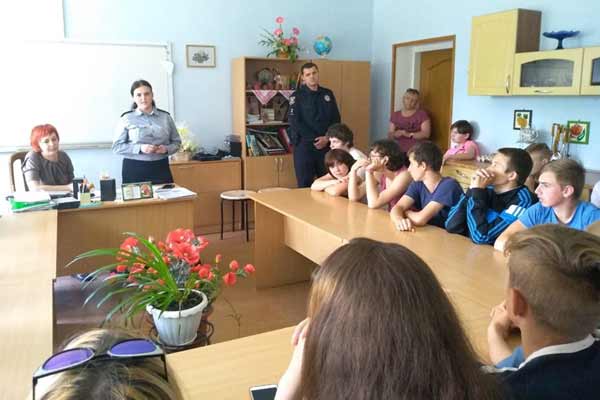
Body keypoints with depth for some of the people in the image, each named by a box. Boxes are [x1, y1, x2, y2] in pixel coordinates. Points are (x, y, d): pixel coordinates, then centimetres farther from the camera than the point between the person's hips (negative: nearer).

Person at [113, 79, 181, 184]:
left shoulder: (165, 117, 6)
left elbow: (176, 142, 12)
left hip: (161, 168, 2)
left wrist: (166, 149, -9)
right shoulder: (126, 118, 1)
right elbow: (117, 147, -2)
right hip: (134, 169, -2)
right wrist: (140, 148, -16)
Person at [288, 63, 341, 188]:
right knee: (305, 184, -1)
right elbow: (294, 122, -9)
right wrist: (315, 139, -12)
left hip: (326, 144, 3)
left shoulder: (328, 94, 12)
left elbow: (336, 119, 10)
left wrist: (327, 138, -7)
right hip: (304, 144, -3)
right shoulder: (297, 96, 0)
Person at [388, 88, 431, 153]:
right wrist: (395, 134, -10)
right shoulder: (395, 115, 13)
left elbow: (426, 134, -6)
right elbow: (389, 135, 12)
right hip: (399, 151, 3)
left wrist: (409, 135, -18)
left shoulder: (422, 114, 3)